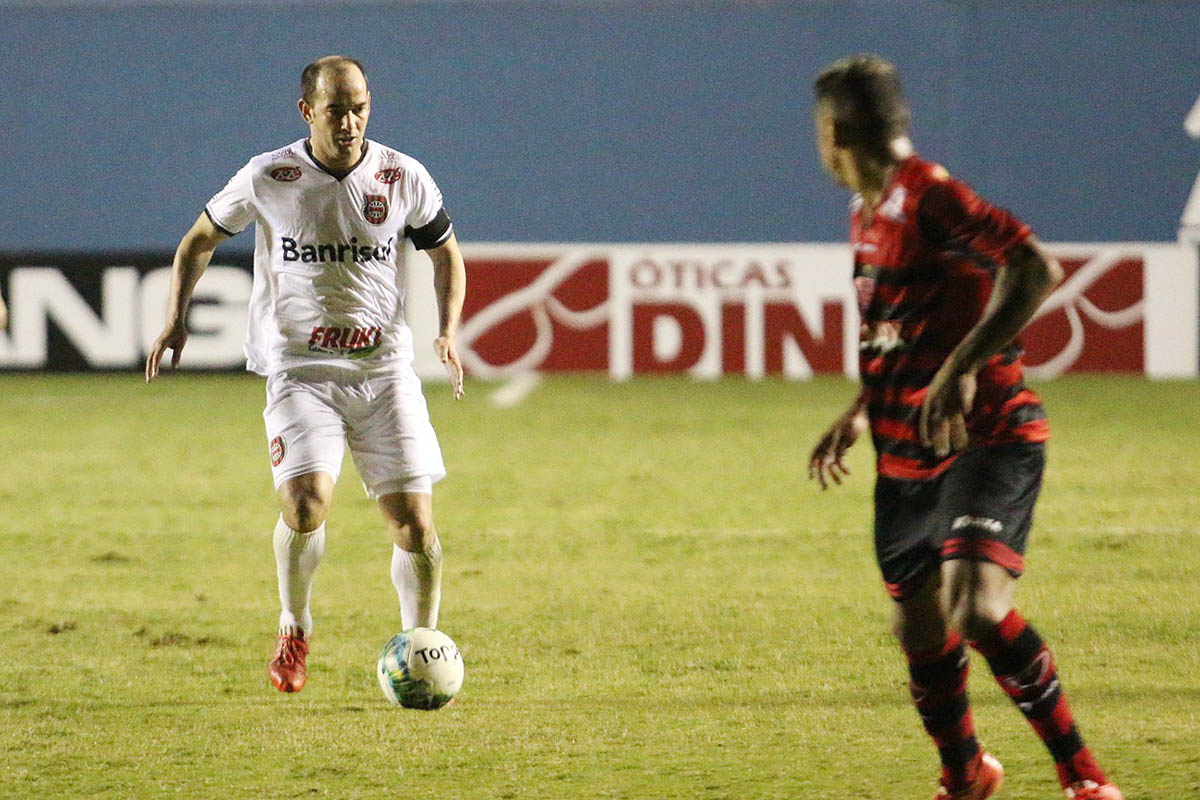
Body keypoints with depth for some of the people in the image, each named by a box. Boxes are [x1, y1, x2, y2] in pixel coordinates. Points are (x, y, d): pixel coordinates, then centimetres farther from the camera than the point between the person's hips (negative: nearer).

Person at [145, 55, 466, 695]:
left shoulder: (403, 179, 0)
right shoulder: (267, 179, -3)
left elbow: (446, 256, 15)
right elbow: (200, 240, 13)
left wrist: (448, 333, -1)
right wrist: (176, 318, 0)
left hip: (386, 371, 2)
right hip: (300, 369, -2)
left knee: (414, 522, -6)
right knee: (306, 499, -23)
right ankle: (293, 628, 4)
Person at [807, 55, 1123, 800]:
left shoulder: (928, 195, -15)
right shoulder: (870, 213, 15)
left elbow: (1037, 268, -26)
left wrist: (963, 368, -31)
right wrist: (857, 415, 30)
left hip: (985, 439, -9)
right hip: (906, 456, 9)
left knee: (978, 606, -25)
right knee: (922, 631, 9)